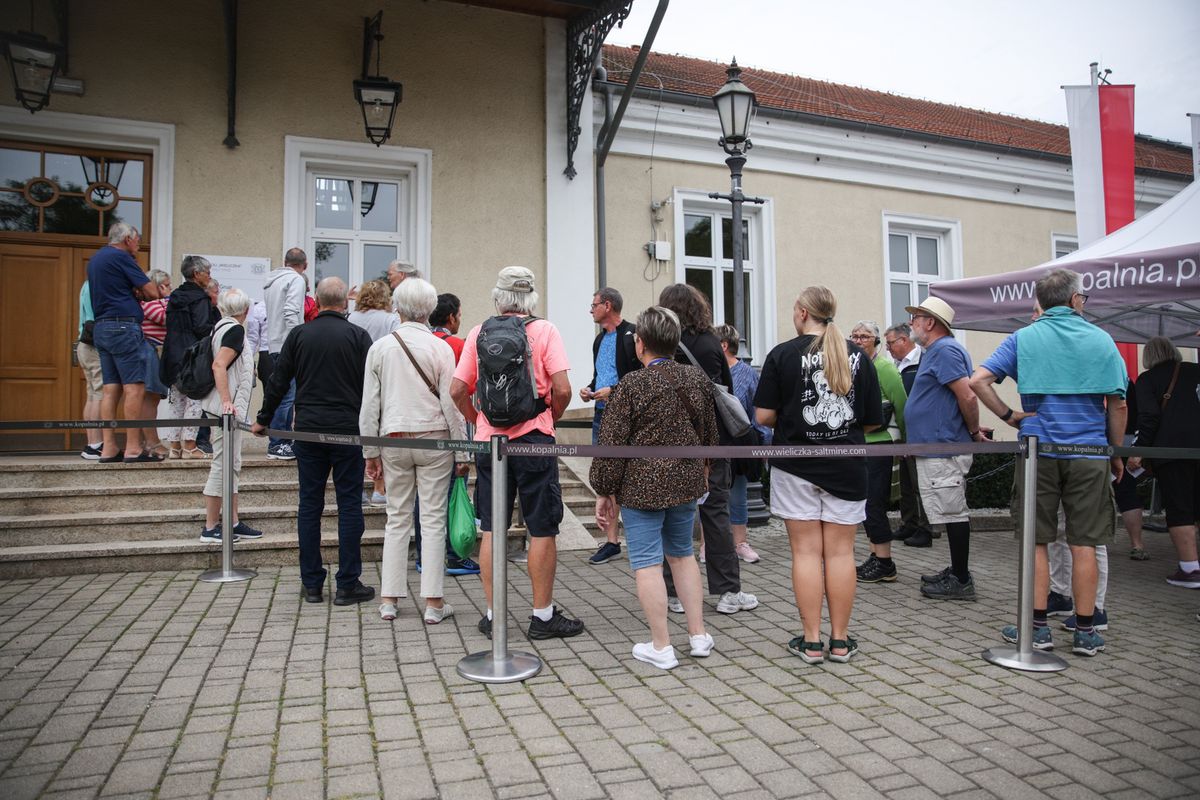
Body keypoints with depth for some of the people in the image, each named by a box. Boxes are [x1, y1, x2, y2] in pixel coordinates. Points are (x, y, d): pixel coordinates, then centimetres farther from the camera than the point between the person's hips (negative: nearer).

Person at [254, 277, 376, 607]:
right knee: (349, 505, 2)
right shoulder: (358, 336, -2)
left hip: (308, 431, 3)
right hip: (347, 431, -2)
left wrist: (264, 419, 19)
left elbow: (278, 381, 8)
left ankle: (312, 585, 14)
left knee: (309, 505, 9)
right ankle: (348, 585, 4)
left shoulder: (298, 335, 5)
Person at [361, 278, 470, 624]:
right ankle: (433, 602, 5)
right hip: (434, 439, -2)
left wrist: (370, 452, 11)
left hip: (394, 440, 3)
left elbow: (369, 405, 4)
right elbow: (451, 403, -6)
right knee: (433, 519, 2)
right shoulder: (440, 348, -5)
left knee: (397, 518, 11)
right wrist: (463, 452, 0)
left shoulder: (380, 347, 3)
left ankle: (389, 599, 14)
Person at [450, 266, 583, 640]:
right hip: (534, 440, -3)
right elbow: (562, 389, -13)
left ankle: (492, 615, 19)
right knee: (542, 530, 7)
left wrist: (478, 420, 13)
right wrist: (551, 418, 5)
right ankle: (543, 615, 15)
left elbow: (457, 390, -1)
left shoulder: (478, 333, 3)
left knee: (491, 530, 11)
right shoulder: (544, 331, -5)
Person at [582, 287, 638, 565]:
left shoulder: (631, 335, -8)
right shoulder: (599, 338, 19)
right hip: (601, 414, 8)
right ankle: (611, 541, 13)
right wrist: (590, 390, 9)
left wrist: (613, 391, -18)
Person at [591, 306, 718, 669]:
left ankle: (660, 646, 8)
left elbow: (611, 444, -12)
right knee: (682, 554, 19)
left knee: (646, 563, 3)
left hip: (642, 487, -6)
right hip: (687, 482, 6)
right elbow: (709, 433, 15)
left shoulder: (631, 385, -14)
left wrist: (604, 492, -4)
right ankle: (698, 634, 23)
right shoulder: (698, 378, 4)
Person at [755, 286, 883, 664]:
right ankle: (840, 640, 16)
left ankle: (811, 642, 10)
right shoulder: (858, 356, 2)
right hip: (847, 467, 2)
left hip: (797, 466, -2)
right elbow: (873, 419, 4)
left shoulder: (783, 354, -6)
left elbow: (764, 415, -9)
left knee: (806, 552, 4)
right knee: (840, 552, 8)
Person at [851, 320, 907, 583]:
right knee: (868, 502, 12)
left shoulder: (884, 367, -11)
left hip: (879, 442, -7)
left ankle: (885, 565, 3)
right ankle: (875, 557, 22)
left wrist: (905, 440, 1)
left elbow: (901, 405, -7)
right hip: (858, 442, 8)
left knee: (873, 502, -6)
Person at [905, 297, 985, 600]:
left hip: (943, 450, -11)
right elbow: (964, 398, 25)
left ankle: (961, 581, 2)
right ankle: (957, 572, 26)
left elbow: (968, 396, -23)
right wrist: (972, 431, 20)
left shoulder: (944, 350, -15)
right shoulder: (938, 350, 18)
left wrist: (974, 432, -11)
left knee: (953, 513, -5)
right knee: (952, 513, 16)